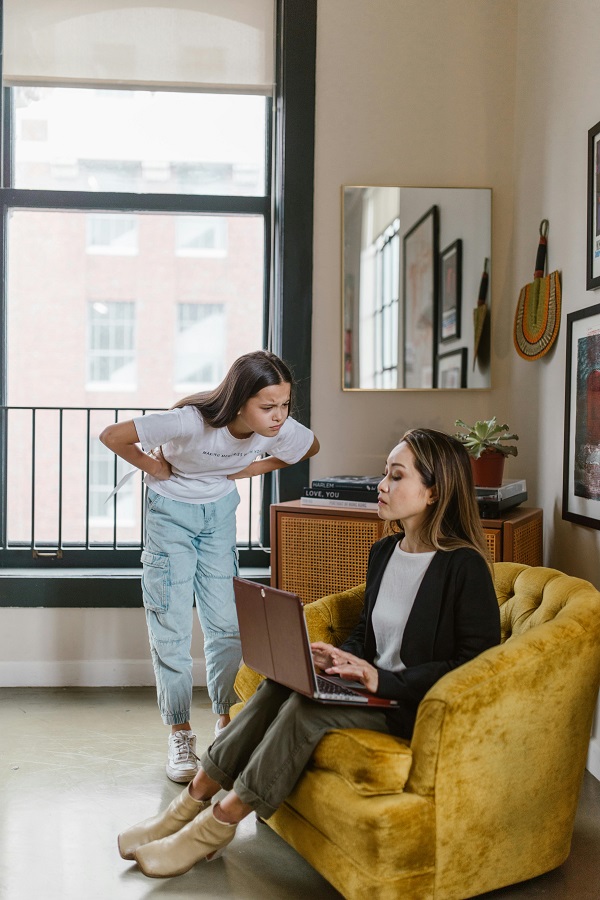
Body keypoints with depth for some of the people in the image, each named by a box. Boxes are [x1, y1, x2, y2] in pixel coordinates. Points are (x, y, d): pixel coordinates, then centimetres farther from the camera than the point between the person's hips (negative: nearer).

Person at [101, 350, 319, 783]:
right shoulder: (192, 422, -36)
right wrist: (156, 468, -15)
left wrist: (247, 469, -6)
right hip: (171, 510, -3)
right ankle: (180, 735, 7)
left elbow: (312, 446, 1)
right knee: (171, 625, -3)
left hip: (220, 511, 4)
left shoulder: (281, 429, -23)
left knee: (228, 622, 4)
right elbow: (112, 435, -28)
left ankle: (227, 722, 18)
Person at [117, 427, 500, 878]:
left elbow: (476, 663, -18)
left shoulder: (464, 566, -16)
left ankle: (217, 825, -14)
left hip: (420, 707, -7)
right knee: (280, 683, -16)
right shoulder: (384, 552, 8)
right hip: (376, 688, 7)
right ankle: (193, 802, -10)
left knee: (307, 707, -27)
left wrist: (385, 681, -23)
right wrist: (341, 658, -4)